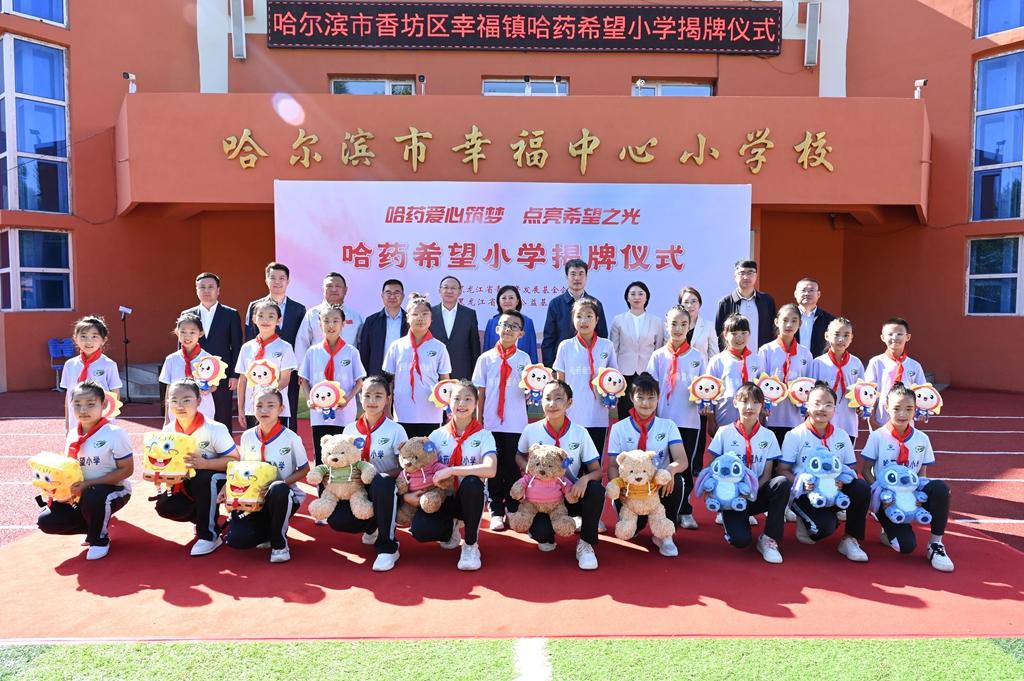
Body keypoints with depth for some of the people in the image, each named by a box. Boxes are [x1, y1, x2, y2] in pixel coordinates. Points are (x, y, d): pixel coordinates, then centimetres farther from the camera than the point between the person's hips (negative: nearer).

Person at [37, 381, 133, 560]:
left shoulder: (115, 433, -16)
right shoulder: (73, 435, 3)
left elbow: (127, 470, -17)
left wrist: (89, 484, -23)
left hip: (113, 490, -6)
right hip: (81, 495, 6)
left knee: (92, 497, -38)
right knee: (46, 521, -9)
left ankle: (100, 539, -7)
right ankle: (96, 525, 14)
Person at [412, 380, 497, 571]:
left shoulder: (483, 435, -9)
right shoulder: (438, 435, 0)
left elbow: (490, 469, -26)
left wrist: (451, 470, -29)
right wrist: (407, 493, -18)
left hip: (470, 498, -2)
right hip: (443, 498, 2)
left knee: (471, 483, -37)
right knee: (420, 529, -28)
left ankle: (471, 545, -14)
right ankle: (450, 528, 12)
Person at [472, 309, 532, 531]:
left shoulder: (524, 358, 4)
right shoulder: (486, 358, 4)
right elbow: (480, 393, 6)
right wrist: (479, 421, 3)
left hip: (516, 424, 0)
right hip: (491, 423, 0)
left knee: (513, 468, 5)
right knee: (494, 468, 6)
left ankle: (513, 510, 18)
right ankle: (496, 512, 16)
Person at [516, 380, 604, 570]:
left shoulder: (580, 433, -9)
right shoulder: (531, 430, -8)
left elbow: (597, 471, -7)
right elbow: (520, 457, 12)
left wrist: (585, 479, -30)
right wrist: (528, 468, -11)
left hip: (572, 496, 1)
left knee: (596, 490, -32)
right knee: (538, 531, -31)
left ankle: (586, 544, -8)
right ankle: (547, 537, 12)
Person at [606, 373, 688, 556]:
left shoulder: (668, 426, 4)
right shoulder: (619, 428, 2)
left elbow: (682, 460, -10)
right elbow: (612, 466, -1)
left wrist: (671, 469, -36)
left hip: (661, 487, 1)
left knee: (677, 481, -32)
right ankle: (633, 525, 13)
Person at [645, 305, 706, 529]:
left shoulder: (697, 357, 5)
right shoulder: (658, 356, 4)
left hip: (690, 421, 0)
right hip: (664, 420, 0)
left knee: (686, 468, 7)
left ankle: (685, 511, 20)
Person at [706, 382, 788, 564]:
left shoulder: (768, 436, 4)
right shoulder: (724, 432, 0)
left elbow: (767, 474, 0)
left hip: (756, 495, 2)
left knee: (782, 483, -29)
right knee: (740, 540, -27)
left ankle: (769, 539, -15)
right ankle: (731, 518, 11)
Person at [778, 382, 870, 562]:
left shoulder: (842, 436, 9)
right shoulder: (795, 435, -2)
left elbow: (850, 470, 8)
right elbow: (783, 470, -4)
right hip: (805, 494, -4)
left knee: (862, 487, -27)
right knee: (826, 526, -32)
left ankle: (850, 539, -10)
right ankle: (806, 523, 7)